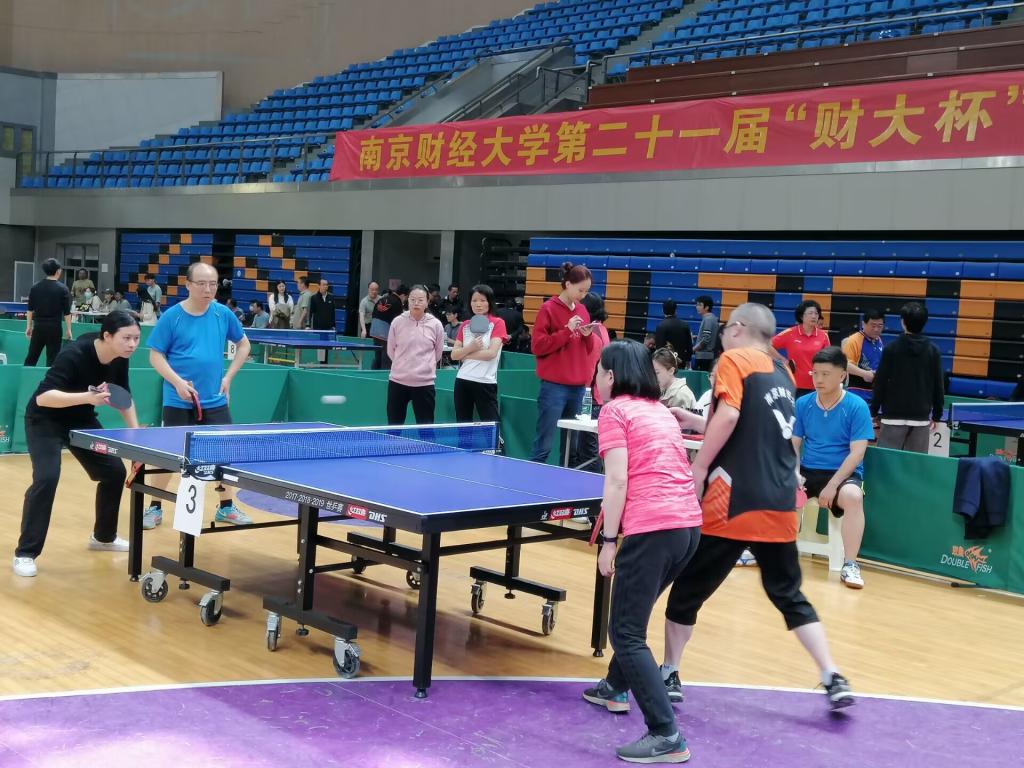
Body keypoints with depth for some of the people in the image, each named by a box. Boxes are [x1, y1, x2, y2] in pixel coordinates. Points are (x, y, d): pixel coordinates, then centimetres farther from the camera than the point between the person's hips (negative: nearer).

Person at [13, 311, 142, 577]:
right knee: (46, 478, -23)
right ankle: (25, 554, -13)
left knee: (114, 471, 5)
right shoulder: (74, 355, -32)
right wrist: (87, 396, -48)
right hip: (46, 420, -7)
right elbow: (42, 397, -38)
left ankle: (103, 537, 26)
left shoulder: (120, 360, -11)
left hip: (82, 420, 7)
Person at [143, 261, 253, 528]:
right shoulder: (171, 317, -8)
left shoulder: (224, 314, 0)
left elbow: (244, 345, 14)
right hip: (178, 402, -3)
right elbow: (155, 356, -5)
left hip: (215, 400, 3)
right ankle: (154, 508, 20)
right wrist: (178, 382, -18)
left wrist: (229, 377, 3)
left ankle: (226, 507, 25)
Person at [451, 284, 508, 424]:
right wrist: (471, 347, -14)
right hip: (463, 381, 5)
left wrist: (464, 354, -4)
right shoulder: (465, 325, 12)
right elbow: (454, 355, 4)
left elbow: (491, 353, -14)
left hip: (485, 383, -5)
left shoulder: (497, 323, -2)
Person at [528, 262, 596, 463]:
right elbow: (538, 346, -10)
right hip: (554, 386, -6)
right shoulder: (548, 309, -4)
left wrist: (588, 336, -1)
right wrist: (567, 330, -15)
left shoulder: (582, 311, 14)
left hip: (578, 386, 6)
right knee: (544, 445, -8)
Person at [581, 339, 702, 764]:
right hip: (688, 525, 9)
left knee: (626, 633, -3)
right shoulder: (660, 410, 21)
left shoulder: (615, 411, 0)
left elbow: (618, 481, -10)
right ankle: (616, 688, 47)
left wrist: (608, 541, -8)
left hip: (651, 530, -9)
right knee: (632, 614, 28)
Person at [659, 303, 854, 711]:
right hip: (780, 506, 6)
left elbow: (728, 417, -18)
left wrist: (698, 469, -11)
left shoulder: (734, 360, -2)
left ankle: (669, 676, 17)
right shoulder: (782, 373, 18)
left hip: (733, 502, -6)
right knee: (789, 595, 16)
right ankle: (834, 679, 9)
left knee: (688, 588, 9)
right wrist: (696, 423, 25)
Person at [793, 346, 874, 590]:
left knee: (853, 496, -37)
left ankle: (850, 565, -26)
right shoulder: (802, 404, 2)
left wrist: (832, 485, -22)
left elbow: (857, 453, -13)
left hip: (843, 474, -4)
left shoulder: (857, 406, -9)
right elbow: (793, 445, 5)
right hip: (807, 471, 4)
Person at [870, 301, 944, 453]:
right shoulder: (933, 351, 1)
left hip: (894, 416, -3)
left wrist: (874, 412, 4)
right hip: (921, 418, 3)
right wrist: (937, 415, 15)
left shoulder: (891, 349, -6)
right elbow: (938, 386, 5)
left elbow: (880, 383, -5)